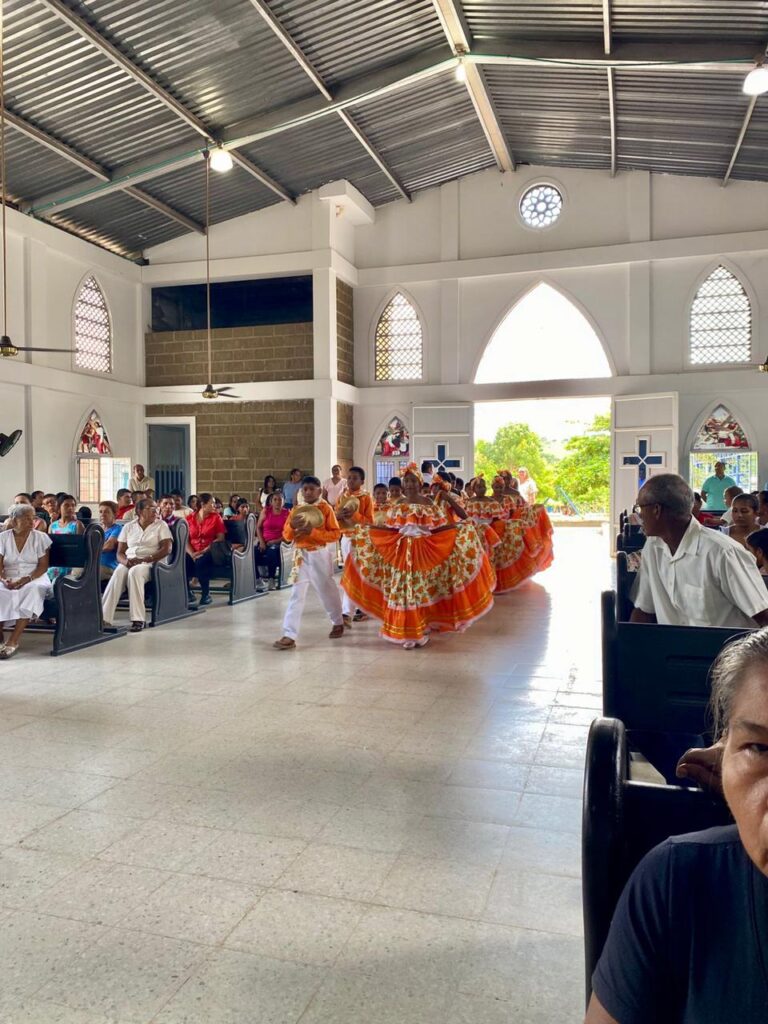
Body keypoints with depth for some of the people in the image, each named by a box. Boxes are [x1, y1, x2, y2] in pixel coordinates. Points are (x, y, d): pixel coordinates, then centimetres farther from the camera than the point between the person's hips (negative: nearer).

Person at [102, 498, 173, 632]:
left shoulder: (161, 525, 7)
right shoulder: (128, 527, 15)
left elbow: (167, 549, -6)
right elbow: (120, 553, 11)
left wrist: (144, 560, -17)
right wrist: (125, 561, -14)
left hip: (151, 563, -3)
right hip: (129, 562, 3)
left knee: (134, 572, -36)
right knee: (118, 573, -32)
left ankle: (138, 620, -38)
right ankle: (104, 618, -38)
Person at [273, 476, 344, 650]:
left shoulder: (326, 509, -6)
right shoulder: (296, 510, 6)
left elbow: (335, 534, -12)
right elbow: (287, 536, 7)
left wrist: (312, 531, -21)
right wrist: (292, 525, -14)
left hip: (320, 555, -3)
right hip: (301, 556, 3)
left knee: (327, 591, 12)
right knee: (296, 594, -3)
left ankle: (338, 623, 37)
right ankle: (289, 635, -6)